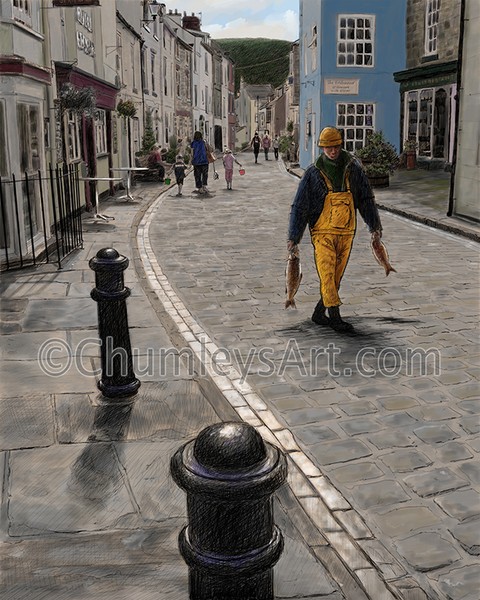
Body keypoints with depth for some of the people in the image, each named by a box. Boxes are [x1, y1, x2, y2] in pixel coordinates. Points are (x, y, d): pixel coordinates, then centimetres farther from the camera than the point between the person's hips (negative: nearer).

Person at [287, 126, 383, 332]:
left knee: (336, 276, 9)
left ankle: (319, 314, 22)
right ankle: (334, 317, -2)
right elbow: (300, 206, -3)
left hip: (346, 232, 4)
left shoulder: (352, 167, 3)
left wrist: (374, 225, 9)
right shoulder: (313, 173, -6)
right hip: (323, 232, -4)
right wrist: (293, 237, -5)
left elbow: (366, 198, 11)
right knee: (327, 274, -7)